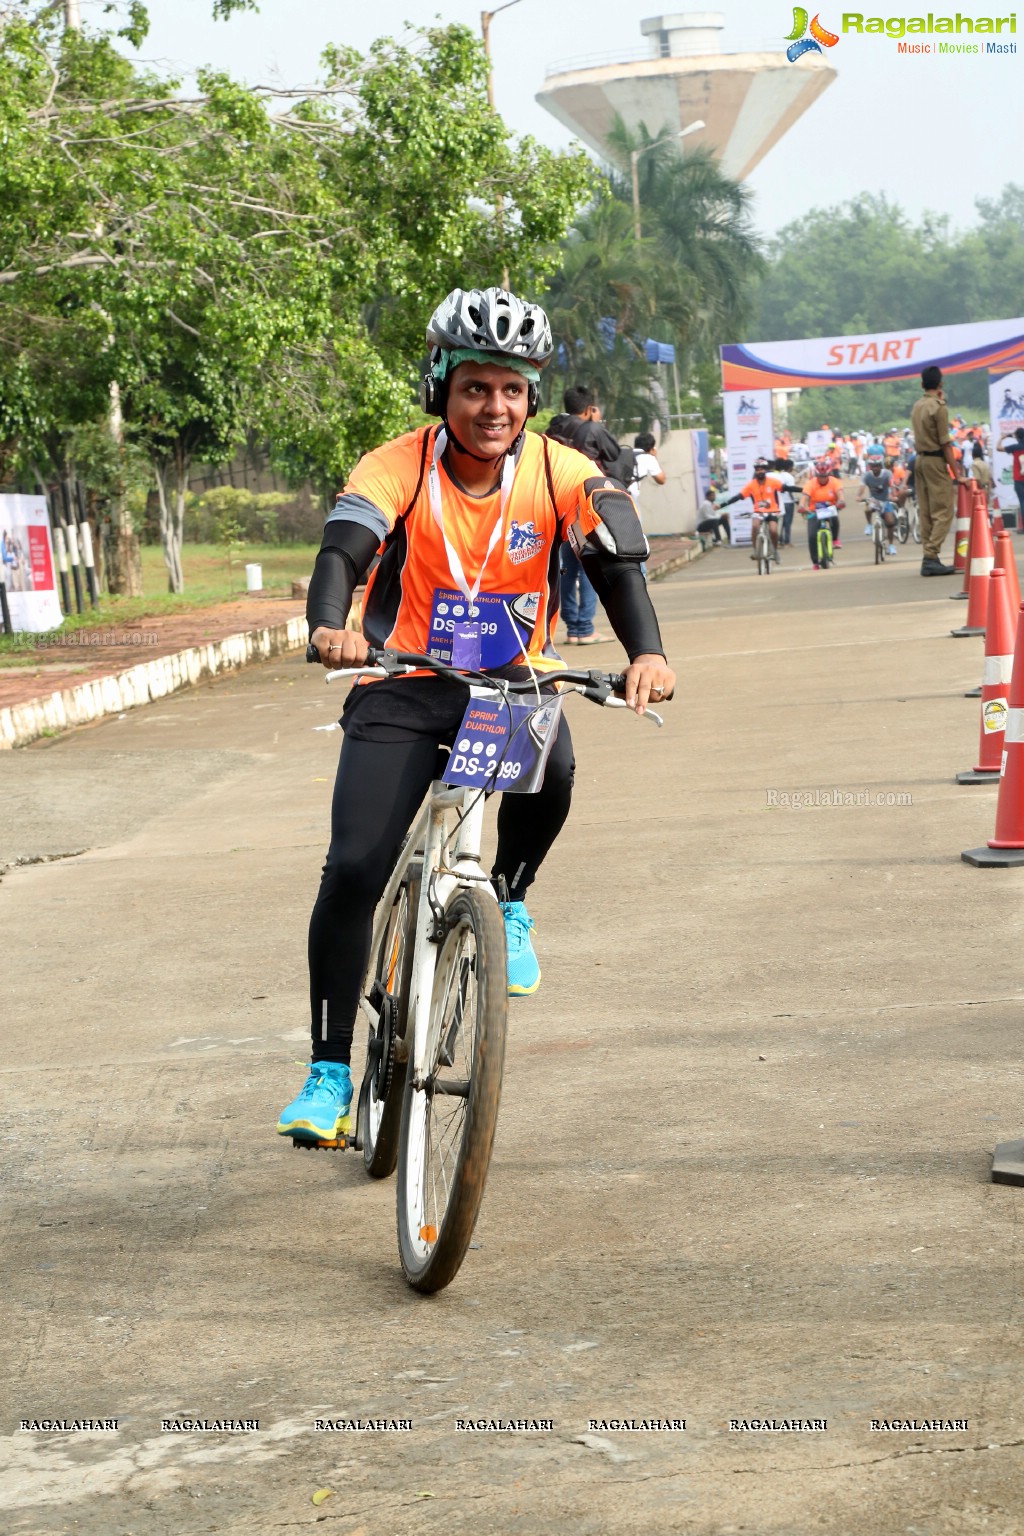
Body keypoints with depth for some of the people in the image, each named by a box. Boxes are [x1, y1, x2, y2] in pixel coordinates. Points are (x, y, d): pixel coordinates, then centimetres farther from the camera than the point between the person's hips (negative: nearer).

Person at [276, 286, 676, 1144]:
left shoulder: (561, 476, -9)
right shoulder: (398, 469, -13)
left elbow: (617, 564, -21)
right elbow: (344, 550, -27)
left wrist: (647, 652, -41)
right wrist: (330, 627, -50)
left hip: (514, 680, 1)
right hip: (403, 688, 0)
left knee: (551, 768, -35)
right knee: (352, 872, -14)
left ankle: (510, 902, -2)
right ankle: (330, 1073, -1)